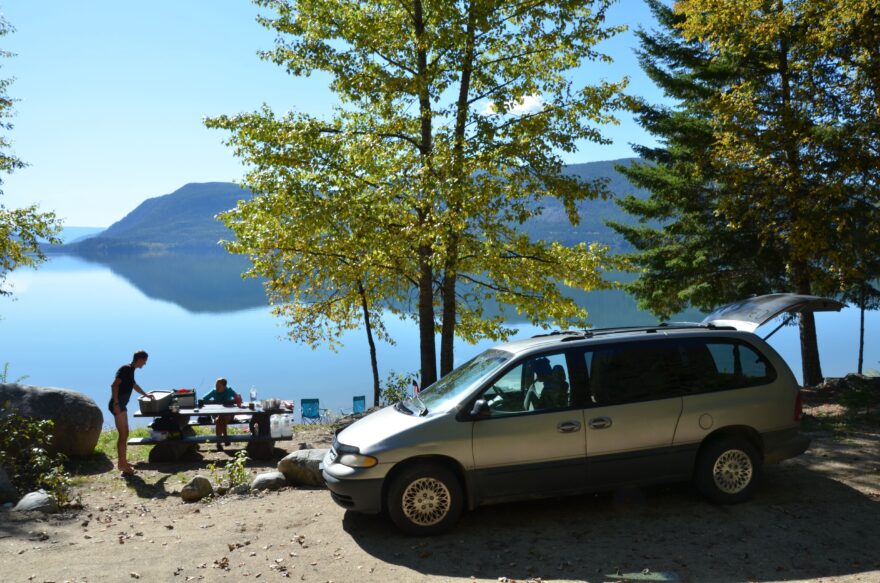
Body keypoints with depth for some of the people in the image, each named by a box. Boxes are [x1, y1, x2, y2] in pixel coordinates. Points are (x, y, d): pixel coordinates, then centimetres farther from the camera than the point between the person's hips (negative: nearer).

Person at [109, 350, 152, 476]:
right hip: (118, 405, -10)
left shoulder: (130, 370, 17)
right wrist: (116, 403, -29)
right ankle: (123, 464, -4)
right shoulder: (125, 369, -12)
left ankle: (122, 462, 27)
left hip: (121, 405, 10)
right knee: (123, 435, -8)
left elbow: (134, 385, 35)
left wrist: (146, 395, 47)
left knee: (123, 434, 17)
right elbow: (114, 385, -23)